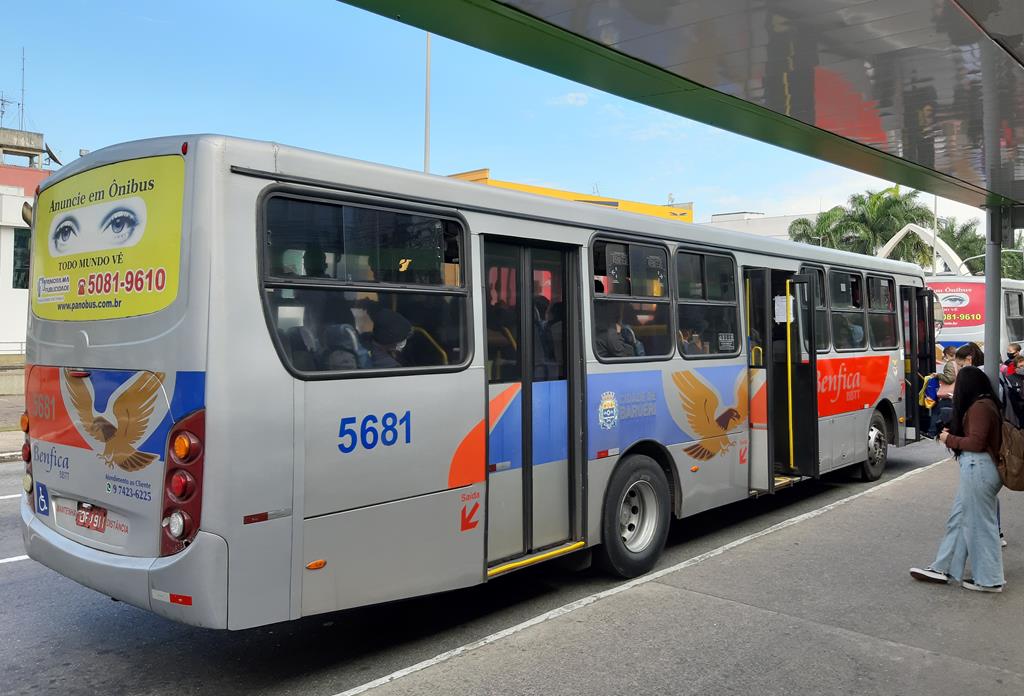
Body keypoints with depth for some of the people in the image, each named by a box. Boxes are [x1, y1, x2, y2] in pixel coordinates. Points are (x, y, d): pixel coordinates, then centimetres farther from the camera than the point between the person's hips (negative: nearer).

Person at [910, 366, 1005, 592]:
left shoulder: (979, 407, -16)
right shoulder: (985, 404, 16)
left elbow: (976, 443, -19)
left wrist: (949, 440, -6)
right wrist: (951, 435, 9)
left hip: (977, 468, -11)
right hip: (975, 468, 11)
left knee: (979, 523, -1)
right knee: (959, 518, 13)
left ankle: (989, 580, 10)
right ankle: (941, 569, 20)